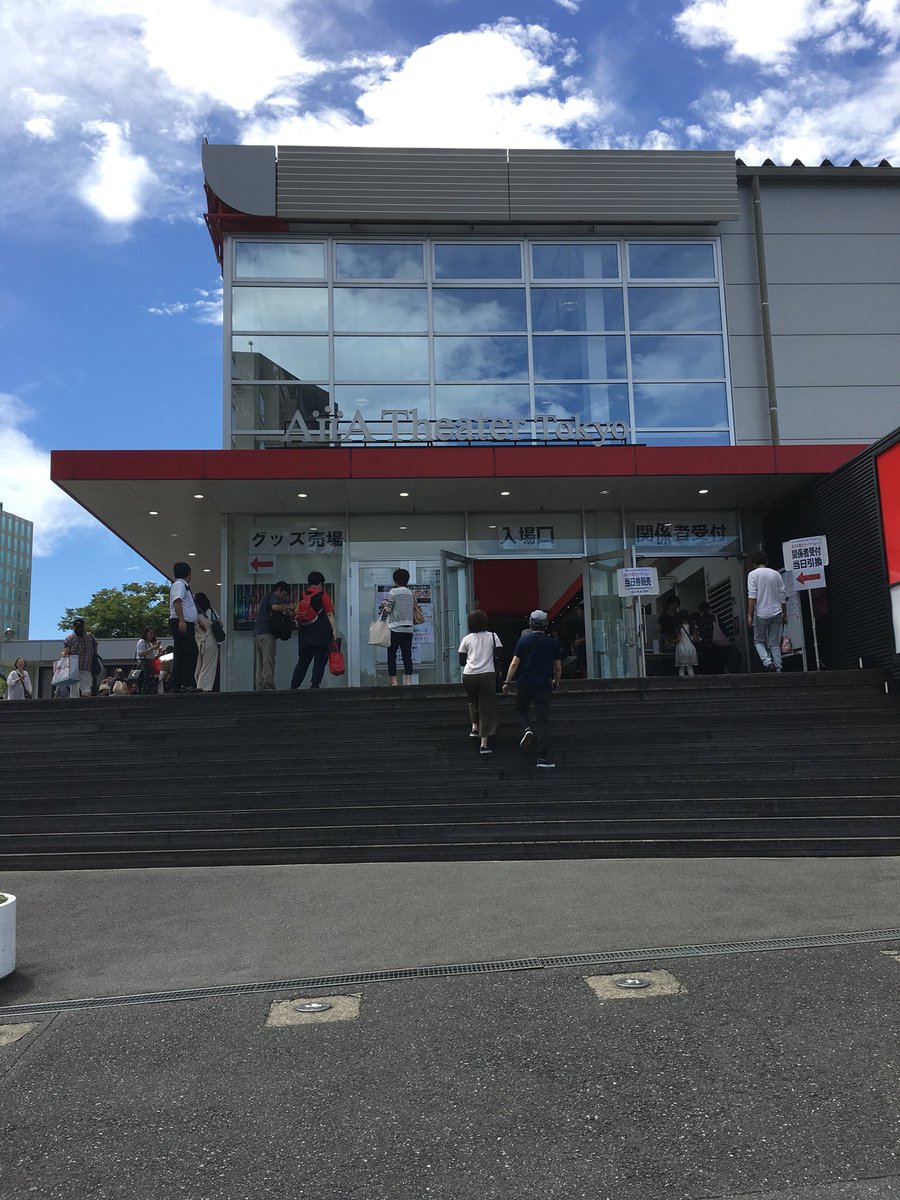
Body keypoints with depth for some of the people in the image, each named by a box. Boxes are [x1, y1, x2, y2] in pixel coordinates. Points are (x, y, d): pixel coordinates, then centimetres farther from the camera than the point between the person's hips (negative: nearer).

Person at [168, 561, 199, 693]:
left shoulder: (184, 586, 27)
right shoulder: (179, 584, -4)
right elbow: (177, 602, -17)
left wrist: (198, 622, 35)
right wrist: (182, 620, -27)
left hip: (185, 625, 11)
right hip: (181, 623, -11)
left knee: (180, 656, 8)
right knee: (191, 652, -15)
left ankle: (176, 686, 8)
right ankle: (187, 684, -19)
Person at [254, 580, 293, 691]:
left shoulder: (266, 597, 27)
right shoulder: (273, 596, -2)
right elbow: (275, 607, -24)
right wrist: (288, 607, -8)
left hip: (259, 632, 10)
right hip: (267, 632, -10)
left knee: (261, 663, 8)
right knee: (268, 662, -12)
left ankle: (260, 687, 7)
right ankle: (268, 687, -17)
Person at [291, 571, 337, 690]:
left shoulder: (302, 596, 9)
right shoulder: (323, 595, -2)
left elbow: (297, 616, 11)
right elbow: (329, 615, -5)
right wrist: (334, 630, -4)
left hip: (304, 632, 5)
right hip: (321, 631, -5)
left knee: (303, 661, 10)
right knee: (320, 661, -1)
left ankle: (293, 686, 6)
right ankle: (314, 685, -9)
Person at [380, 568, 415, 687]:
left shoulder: (393, 592, -6)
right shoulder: (411, 593, 10)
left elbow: (388, 609, -9)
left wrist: (383, 605, 13)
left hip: (395, 629, -5)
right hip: (408, 628, 5)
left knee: (391, 655, 2)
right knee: (407, 655, 4)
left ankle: (393, 681, -2)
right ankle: (408, 680, -2)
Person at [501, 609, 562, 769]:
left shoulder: (524, 640, -1)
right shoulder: (553, 642, 3)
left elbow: (514, 663, -6)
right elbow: (558, 667, 7)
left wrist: (507, 682, 0)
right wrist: (556, 681, 25)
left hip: (525, 684, 0)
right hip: (544, 686, 0)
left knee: (521, 709, 27)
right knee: (543, 722, 0)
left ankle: (527, 729, -2)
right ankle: (543, 757, -5)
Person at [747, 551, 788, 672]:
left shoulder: (753, 574, -3)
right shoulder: (776, 574, 9)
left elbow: (752, 596, -12)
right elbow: (783, 596, 10)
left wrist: (749, 615, -10)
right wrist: (785, 615, 17)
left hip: (761, 614, -3)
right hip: (776, 613, 3)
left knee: (759, 641, 9)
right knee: (775, 643, 8)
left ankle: (767, 661, -13)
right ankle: (778, 668, 2)